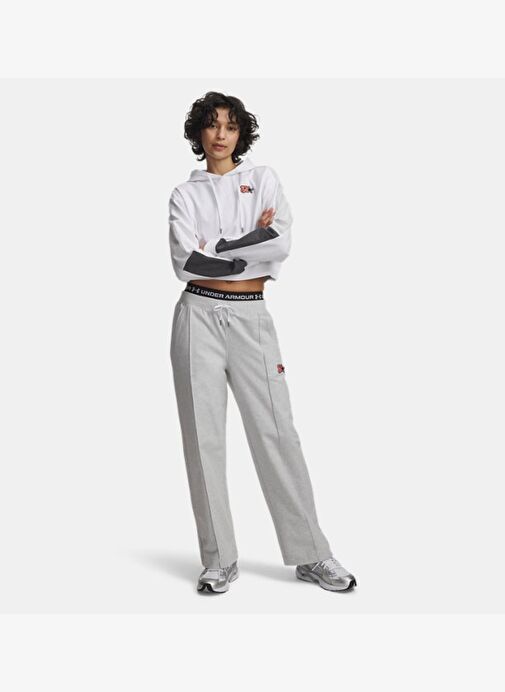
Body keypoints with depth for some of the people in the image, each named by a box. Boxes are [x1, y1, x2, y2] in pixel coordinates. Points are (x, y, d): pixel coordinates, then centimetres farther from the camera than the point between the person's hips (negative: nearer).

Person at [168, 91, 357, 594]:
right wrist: (253, 243, -7)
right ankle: (219, 560, 13)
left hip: (251, 317, 0)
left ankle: (311, 555, 10)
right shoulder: (185, 195, 8)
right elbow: (185, 262, -9)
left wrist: (215, 248, -8)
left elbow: (281, 243, -8)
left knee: (276, 432, -2)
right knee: (205, 436, 2)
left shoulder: (263, 179, 10)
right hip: (199, 316, 1)